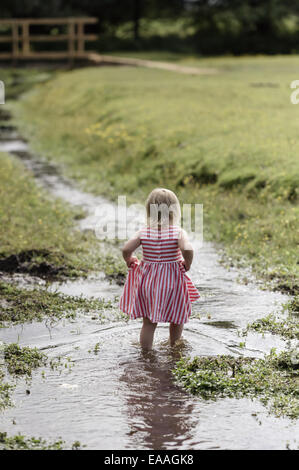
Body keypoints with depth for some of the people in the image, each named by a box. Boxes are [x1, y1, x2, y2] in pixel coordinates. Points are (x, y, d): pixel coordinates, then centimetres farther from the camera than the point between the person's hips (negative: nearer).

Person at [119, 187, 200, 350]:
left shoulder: (143, 233, -6)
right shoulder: (178, 232, -13)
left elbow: (126, 249, -14)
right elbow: (187, 249, -29)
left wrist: (129, 261, 7)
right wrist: (187, 265, -10)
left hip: (147, 280, 2)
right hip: (172, 281, -2)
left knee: (148, 323, 12)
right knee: (177, 320, 21)